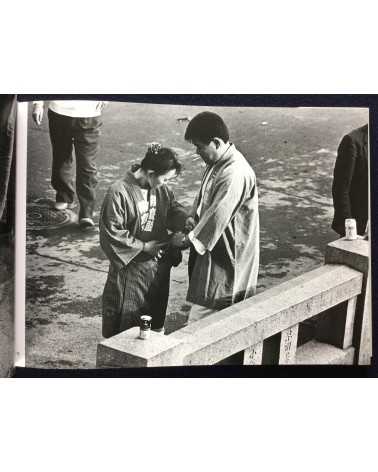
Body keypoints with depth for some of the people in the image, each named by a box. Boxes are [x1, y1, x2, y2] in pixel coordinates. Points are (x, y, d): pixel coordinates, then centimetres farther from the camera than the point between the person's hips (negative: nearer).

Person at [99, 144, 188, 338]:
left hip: (159, 268, 6)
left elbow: (173, 209, 14)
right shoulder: (119, 193, -20)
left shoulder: (161, 189, 0)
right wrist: (144, 247, -16)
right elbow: (112, 233, -18)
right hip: (130, 269, -6)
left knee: (155, 324, 16)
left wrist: (186, 220, -9)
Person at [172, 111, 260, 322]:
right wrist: (194, 218, 2)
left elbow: (217, 218, -23)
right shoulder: (217, 164, 8)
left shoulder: (236, 174, -24)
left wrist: (188, 239, -11)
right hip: (213, 248, 9)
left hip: (225, 257, -9)